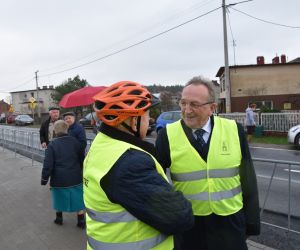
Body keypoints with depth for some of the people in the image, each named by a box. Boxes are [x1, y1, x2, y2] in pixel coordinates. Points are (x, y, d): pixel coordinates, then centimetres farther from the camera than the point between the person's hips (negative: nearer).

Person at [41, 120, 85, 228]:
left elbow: (48, 164, -13)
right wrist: (82, 173, 18)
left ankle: (59, 218, 36)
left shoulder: (52, 144, -11)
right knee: (78, 199, 13)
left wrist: (44, 178, -1)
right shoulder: (75, 141, -4)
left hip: (59, 178, -1)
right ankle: (81, 221, 21)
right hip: (75, 177, 1)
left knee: (59, 198, 21)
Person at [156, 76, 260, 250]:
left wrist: (252, 220, 5)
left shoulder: (234, 130, -7)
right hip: (187, 224, 0)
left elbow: (248, 178, 0)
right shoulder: (168, 135, -11)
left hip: (231, 221, 1)